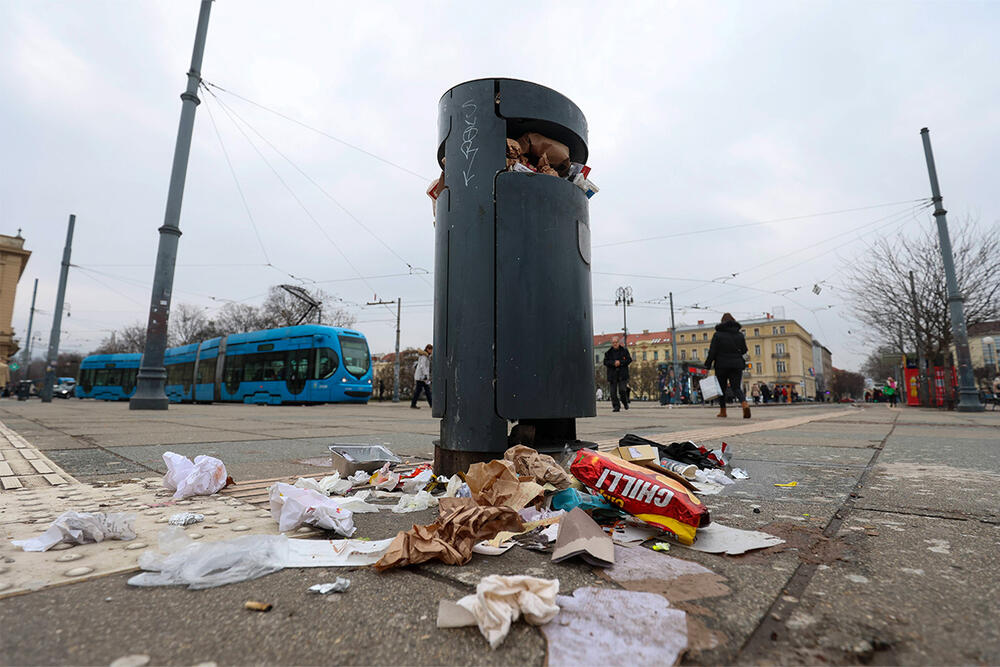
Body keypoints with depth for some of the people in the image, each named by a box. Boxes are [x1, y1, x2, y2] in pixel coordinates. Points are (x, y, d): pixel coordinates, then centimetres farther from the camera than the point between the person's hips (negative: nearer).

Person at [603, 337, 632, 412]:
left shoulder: (624, 351, 5)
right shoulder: (608, 352, 6)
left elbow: (629, 359, 1)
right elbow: (605, 362, 0)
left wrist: (620, 362, -11)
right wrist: (613, 363, -15)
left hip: (622, 374, -1)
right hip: (612, 374, 2)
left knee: (622, 390, -10)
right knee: (613, 392, -1)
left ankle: (625, 403, 18)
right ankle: (616, 406, 7)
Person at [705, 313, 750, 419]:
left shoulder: (717, 334, -6)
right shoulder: (740, 334, 5)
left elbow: (712, 351, -10)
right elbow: (744, 350, 11)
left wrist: (707, 365, -6)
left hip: (722, 365, -2)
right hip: (737, 365, 3)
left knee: (721, 388, 11)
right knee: (736, 387, 3)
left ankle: (722, 411, 17)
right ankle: (745, 404, -24)